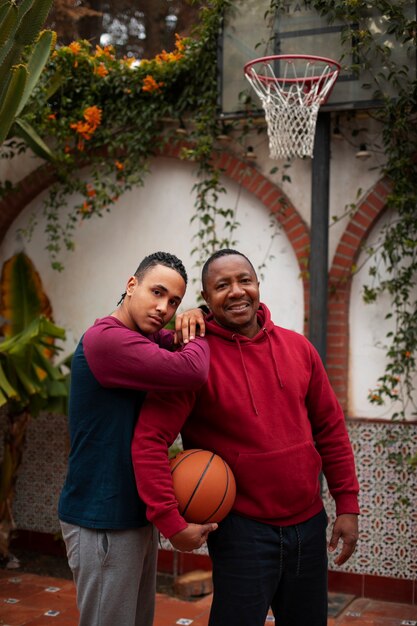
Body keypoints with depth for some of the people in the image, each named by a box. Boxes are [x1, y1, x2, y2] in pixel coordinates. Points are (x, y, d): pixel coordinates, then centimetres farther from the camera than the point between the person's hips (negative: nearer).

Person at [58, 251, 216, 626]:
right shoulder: (106, 338, -20)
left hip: (135, 512, 10)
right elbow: (191, 372, -31)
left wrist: (189, 328, -6)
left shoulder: (149, 339, 10)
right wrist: (196, 338, -10)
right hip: (103, 522, -10)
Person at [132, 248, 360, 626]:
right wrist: (171, 521, -21)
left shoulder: (298, 348, 2)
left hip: (309, 524, 5)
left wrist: (348, 506, 6)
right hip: (242, 530, -5)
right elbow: (149, 441, -17)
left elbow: (330, 430, 8)